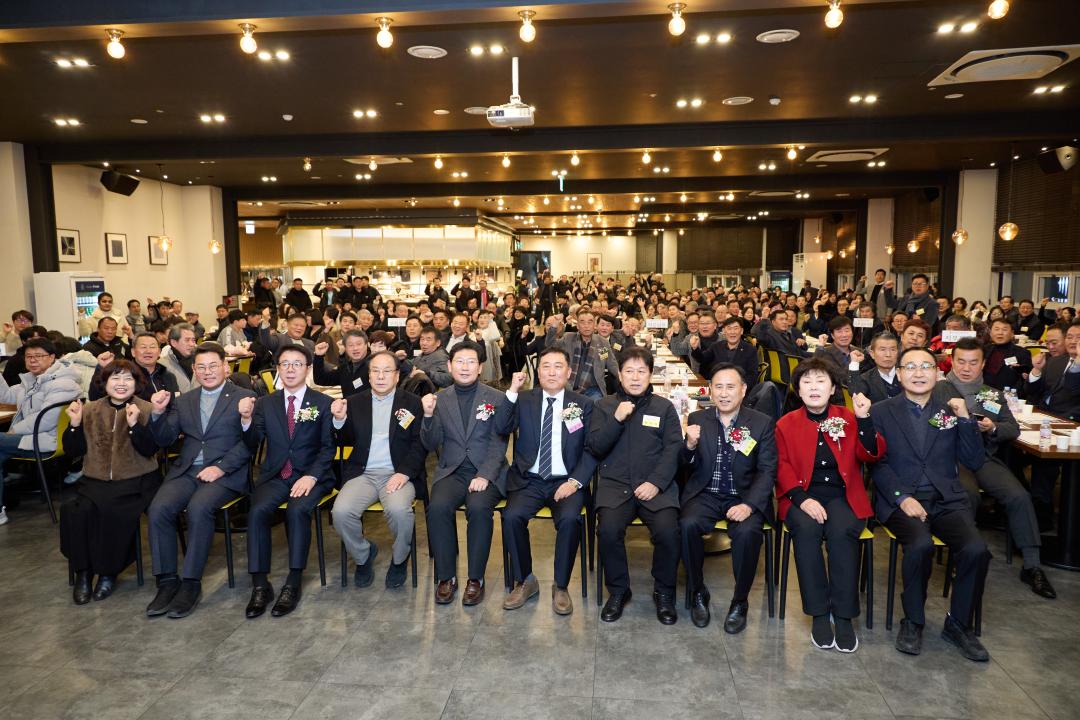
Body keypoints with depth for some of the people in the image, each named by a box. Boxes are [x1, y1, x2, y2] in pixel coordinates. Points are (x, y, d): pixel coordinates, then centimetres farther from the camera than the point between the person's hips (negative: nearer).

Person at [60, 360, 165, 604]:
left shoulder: (147, 410, 1)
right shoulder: (90, 410, 12)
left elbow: (150, 450, -9)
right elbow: (74, 451, 10)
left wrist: (134, 425, -23)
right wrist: (75, 424, -5)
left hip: (136, 482, -3)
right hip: (96, 481, 3)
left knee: (112, 511, -29)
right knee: (75, 510, -25)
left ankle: (109, 572, -7)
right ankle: (82, 572, -5)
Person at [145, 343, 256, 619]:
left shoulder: (244, 397, 3)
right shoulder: (183, 401, 20)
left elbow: (248, 441, -6)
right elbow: (165, 439, 14)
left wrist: (220, 468, -17)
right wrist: (158, 412, -4)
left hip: (225, 472, -4)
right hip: (186, 470, 5)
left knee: (199, 508, -31)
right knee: (158, 509, -21)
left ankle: (191, 583, -18)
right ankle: (167, 581, -9)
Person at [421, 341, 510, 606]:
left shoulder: (497, 398, 2)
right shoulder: (439, 399, 9)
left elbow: (499, 443, -3)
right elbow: (431, 444, 6)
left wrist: (484, 476, -17)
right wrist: (429, 416, -12)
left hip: (487, 472, -2)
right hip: (451, 471, 2)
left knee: (479, 508, -31)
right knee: (438, 507, -27)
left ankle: (476, 578, -13)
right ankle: (446, 577, -9)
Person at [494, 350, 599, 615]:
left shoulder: (584, 405, 6)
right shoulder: (524, 400, 7)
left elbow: (591, 450, 3)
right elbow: (501, 428, -9)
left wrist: (575, 481, -11)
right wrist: (512, 391, -17)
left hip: (565, 482, -1)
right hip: (528, 481, 1)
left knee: (570, 519, -30)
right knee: (512, 516, -26)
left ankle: (560, 587, -6)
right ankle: (524, 581, -2)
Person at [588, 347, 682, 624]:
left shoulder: (664, 407, 11)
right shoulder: (604, 406, 12)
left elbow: (673, 450, 2)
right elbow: (595, 448, 3)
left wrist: (656, 483, -12)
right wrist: (616, 420, -11)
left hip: (656, 486, 0)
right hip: (615, 484, 0)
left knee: (668, 530, -26)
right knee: (608, 530, -27)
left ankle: (664, 592, 0)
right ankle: (618, 590, -2)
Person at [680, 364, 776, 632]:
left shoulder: (762, 423, 1)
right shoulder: (697, 419, 5)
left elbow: (767, 471, -4)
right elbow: (686, 465, 6)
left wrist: (749, 505, -20)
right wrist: (690, 445, -18)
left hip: (744, 497, -1)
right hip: (705, 495, 1)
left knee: (747, 532, -31)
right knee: (688, 525, -28)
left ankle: (740, 601, -7)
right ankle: (698, 593, -5)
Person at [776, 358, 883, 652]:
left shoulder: (848, 418, 10)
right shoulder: (786, 424, 10)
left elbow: (871, 455, -1)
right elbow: (783, 467, 1)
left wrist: (864, 419, -16)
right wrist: (802, 498, -15)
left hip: (842, 495, 0)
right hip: (802, 494, 0)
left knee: (842, 530, -32)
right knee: (806, 528, -32)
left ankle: (843, 616, -20)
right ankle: (819, 614, -21)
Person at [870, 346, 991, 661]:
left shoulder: (951, 412, 15)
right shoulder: (881, 412, 6)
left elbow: (974, 462, 8)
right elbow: (878, 464, -1)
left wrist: (965, 419, -2)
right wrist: (903, 497, -14)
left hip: (947, 500, 3)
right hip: (900, 500, -3)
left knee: (976, 549, -24)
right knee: (920, 544, -31)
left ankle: (959, 624, 1)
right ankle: (913, 621, -7)